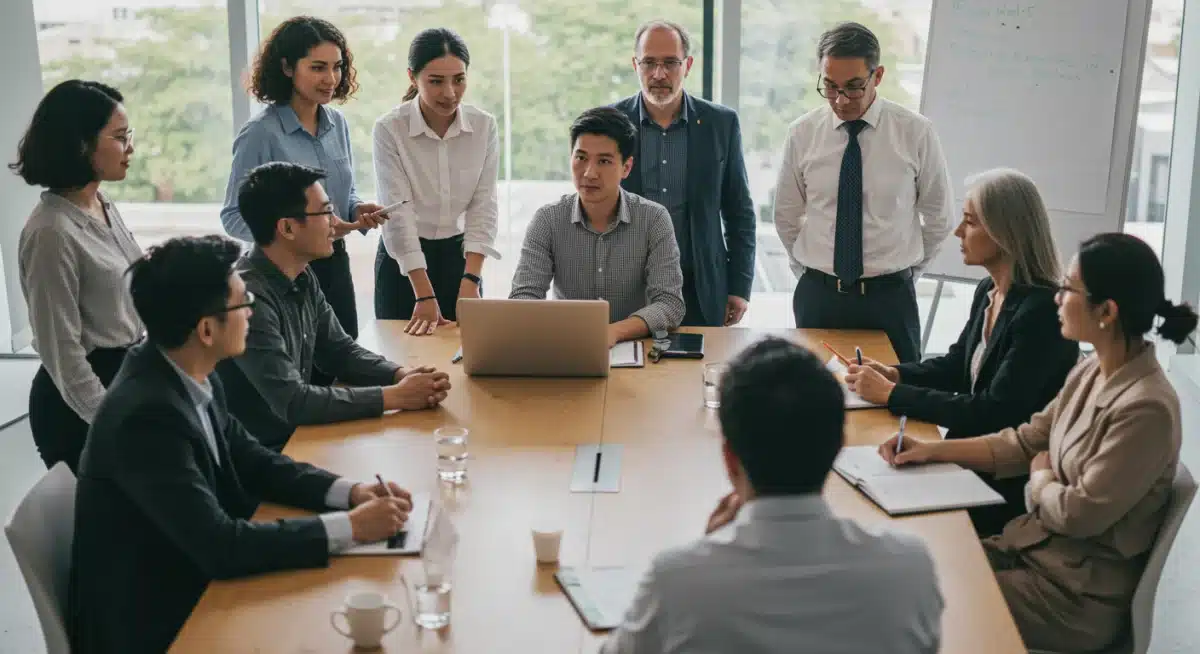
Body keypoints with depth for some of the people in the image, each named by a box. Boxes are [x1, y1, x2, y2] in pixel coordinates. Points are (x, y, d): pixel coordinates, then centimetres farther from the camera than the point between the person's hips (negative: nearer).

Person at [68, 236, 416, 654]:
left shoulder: (189, 374, -4)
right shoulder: (147, 415, -29)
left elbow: (249, 460, 8)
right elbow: (221, 546, -29)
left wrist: (349, 492, -6)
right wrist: (350, 527, -24)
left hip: (189, 580, 7)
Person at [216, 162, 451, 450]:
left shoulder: (302, 278, 4)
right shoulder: (248, 295, -25)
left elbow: (340, 350, 12)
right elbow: (292, 402, -28)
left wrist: (402, 375, -7)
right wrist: (395, 396, -24)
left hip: (297, 437, 8)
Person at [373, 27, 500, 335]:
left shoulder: (485, 126, -7)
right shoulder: (389, 129, -16)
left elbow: (484, 206, -8)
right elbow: (398, 212, -20)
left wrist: (470, 281, -20)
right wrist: (424, 295, -25)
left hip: (460, 254, 2)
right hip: (403, 260, -2)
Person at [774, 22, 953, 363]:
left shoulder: (916, 133, -6)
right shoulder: (802, 134, -2)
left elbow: (938, 217, 7)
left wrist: (906, 271, 12)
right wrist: (813, 274, 12)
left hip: (890, 298, -1)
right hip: (817, 296, 1)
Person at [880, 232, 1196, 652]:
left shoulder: (1146, 409, -26)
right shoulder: (1092, 371, 1)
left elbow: (1079, 515, -22)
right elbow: (1026, 442, 8)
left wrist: (1040, 477, -2)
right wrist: (932, 450, 0)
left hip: (1079, 594, -7)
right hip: (1033, 546, 7)